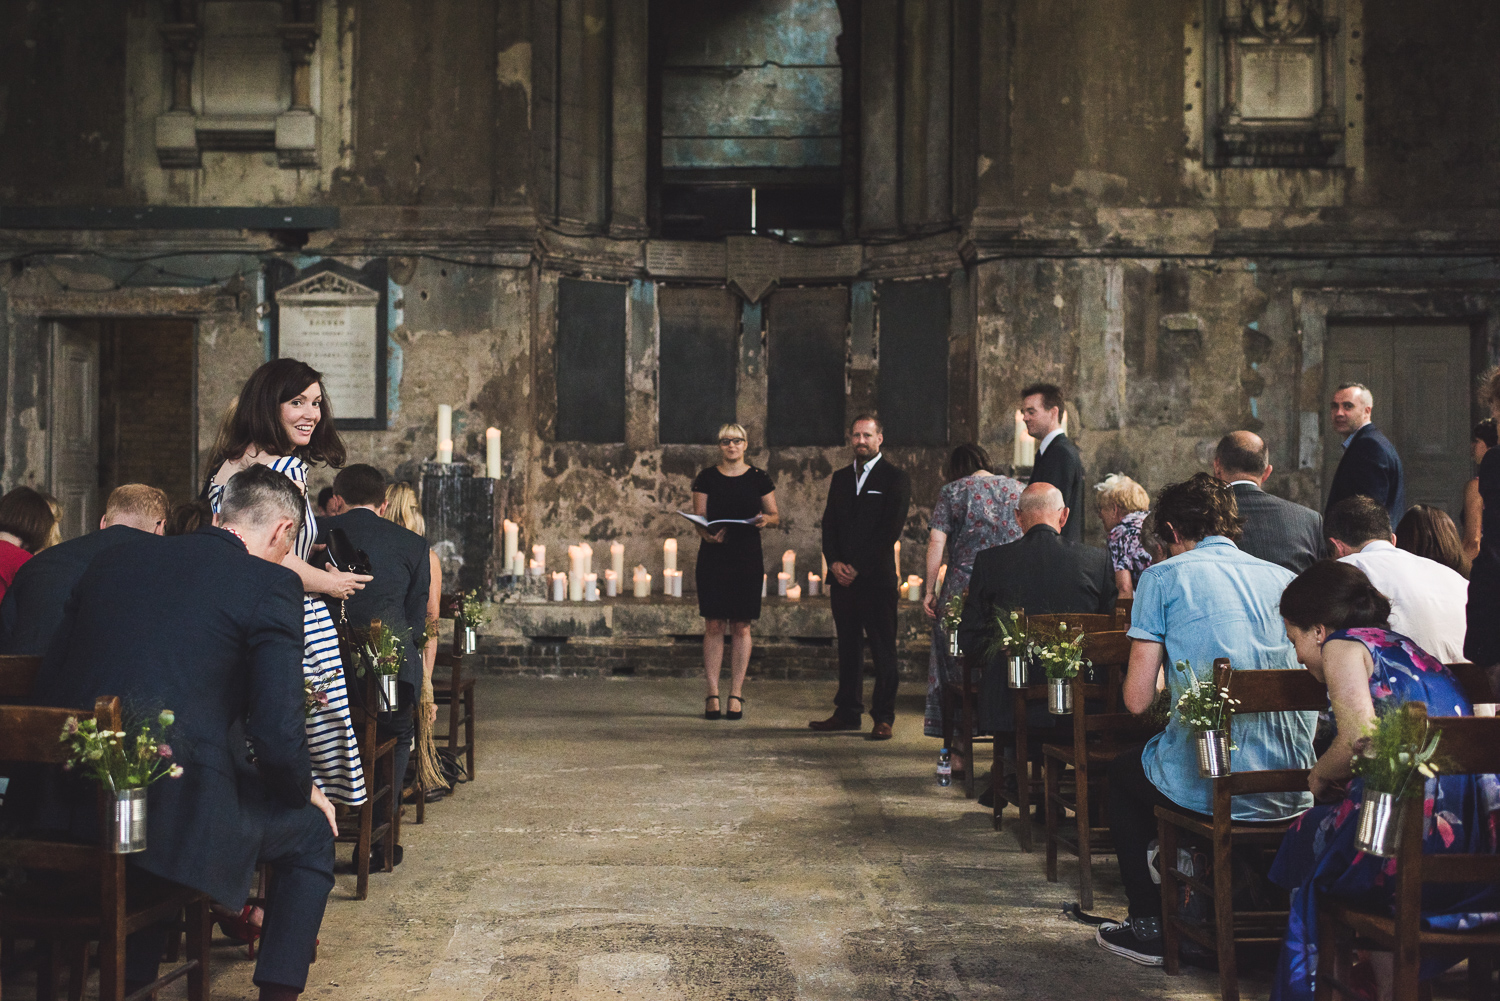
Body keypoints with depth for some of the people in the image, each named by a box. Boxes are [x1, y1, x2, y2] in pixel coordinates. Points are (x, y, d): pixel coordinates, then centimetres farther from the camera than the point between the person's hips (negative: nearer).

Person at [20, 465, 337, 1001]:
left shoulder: (112, 560, 13)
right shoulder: (271, 584, -5)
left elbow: (49, 682, 16)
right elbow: (277, 730, -10)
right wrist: (305, 790, 11)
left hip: (59, 811, 6)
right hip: (175, 812, -6)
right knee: (312, 829, 19)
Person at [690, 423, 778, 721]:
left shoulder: (758, 478, 6)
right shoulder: (707, 478, 5)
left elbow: (776, 515, 9)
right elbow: (699, 517, 1)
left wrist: (766, 519, -14)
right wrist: (708, 534, -20)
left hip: (747, 558, 0)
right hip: (713, 557, 0)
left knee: (741, 627, 1)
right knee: (713, 625, -2)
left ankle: (736, 695, 6)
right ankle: (712, 694, 2)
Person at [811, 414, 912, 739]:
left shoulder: (895, 478, -1)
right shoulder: (840, 478, 18)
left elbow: (890, 530, -8)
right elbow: (829, 524, 14)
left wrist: (858, 567, -11)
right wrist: (834, 562, -3)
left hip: (876, 578, -5)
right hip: (842, 577, 5)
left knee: (883, 649, -3)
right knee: (847, 646, 9)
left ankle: (883, 718, 0)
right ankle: (847, 712, 15)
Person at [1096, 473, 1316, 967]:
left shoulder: (1164, 577, 0)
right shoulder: (1284, 579, 13)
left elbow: (1138, 699, -4)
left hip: (1208, 789, -5)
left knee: (1122, 772, 29)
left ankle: (1151, 926, 27)